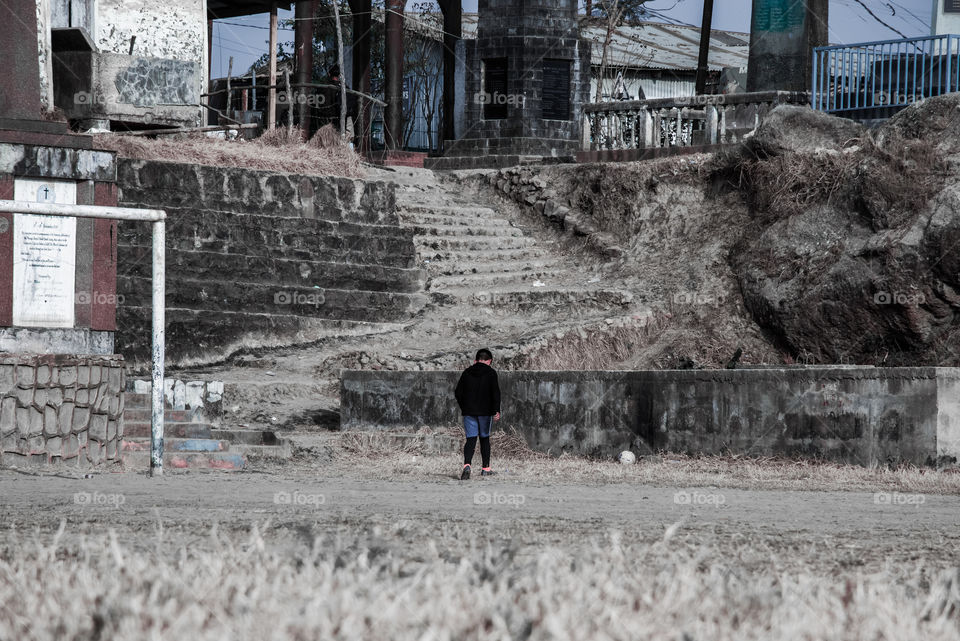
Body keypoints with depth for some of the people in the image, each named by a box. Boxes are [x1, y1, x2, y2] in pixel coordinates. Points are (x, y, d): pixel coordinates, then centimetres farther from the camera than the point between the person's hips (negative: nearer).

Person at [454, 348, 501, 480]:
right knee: (485, 438, 13)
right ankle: (485, 468, 17)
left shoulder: (467, 372, 7)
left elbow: (458, 392, 7)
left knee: (471, 439, -2)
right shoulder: (491, 373, -2)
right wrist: (496, 410, -12)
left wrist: (463, 407, 19)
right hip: (485, 412, -2)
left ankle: (467, 465, -25)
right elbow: (495, 393, -11)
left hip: (468, 411, 2)